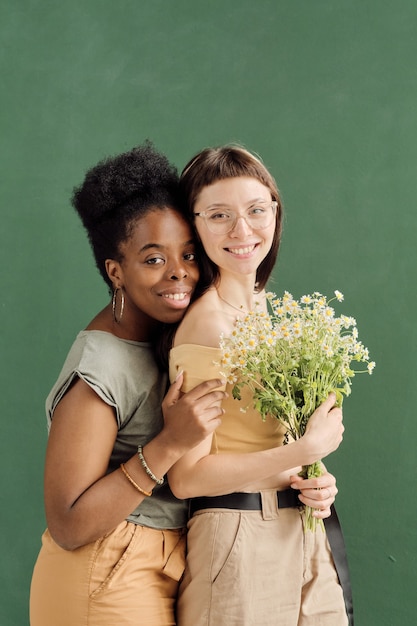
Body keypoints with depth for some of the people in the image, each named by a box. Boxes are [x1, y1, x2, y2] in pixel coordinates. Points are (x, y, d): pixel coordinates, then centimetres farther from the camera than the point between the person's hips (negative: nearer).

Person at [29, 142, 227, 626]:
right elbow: (67, 527, -24)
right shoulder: (99, 371, -24)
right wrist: (169, 444, -29)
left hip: (161, 574, 8)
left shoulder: (163, 332, 1)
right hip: (111, 585, -8)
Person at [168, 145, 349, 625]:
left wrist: (316, 483, -1)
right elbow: (187, 477, -20)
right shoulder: (207, 323, -19)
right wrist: (308, 449, -18)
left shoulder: (265, 307, 6)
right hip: (239, 544, -8)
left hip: (302, 538, 8)